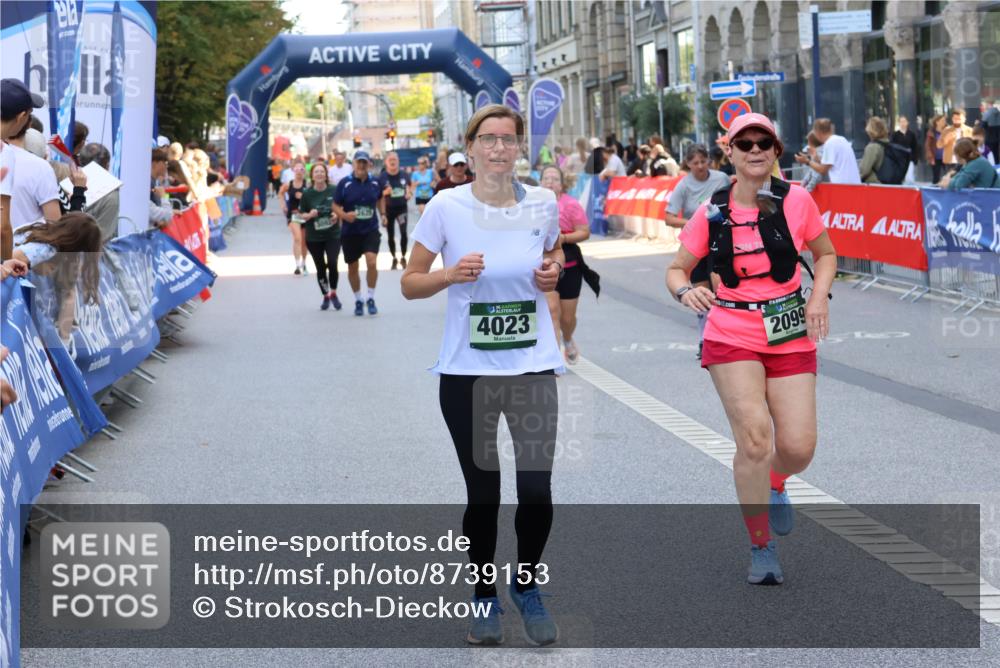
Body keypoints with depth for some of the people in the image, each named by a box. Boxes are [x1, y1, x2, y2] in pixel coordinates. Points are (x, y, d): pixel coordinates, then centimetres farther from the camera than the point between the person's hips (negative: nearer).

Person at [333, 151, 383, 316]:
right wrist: (344, 215, -21)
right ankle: (358, 300, 31)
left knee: (371, 262, -19)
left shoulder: (375, 183, 0)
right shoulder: (345, 183, -7)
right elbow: (335, 206, -3)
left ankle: (371, 299, -2)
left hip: (371, 231, 0)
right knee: (352, 268, 10)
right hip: (350, 232, 0)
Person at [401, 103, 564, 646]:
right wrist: (452, 274, -19)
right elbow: (410, 284, 0)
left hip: (533, 368, 1)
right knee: (483, 494, 5)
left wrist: (553, 272, -3)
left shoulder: (543, 204, 0)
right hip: (466, 373, -1)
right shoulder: (446, 207, -7)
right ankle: (484, 597, 27)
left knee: (536, 491, -3)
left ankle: (527, 586, 25)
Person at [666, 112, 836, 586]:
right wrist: (685, 291, -16)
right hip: (732, 337, -1)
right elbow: (677, 269, 7)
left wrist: (819, 297, -5)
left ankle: (774, 485, 32)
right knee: (754, 437, -16)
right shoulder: (711, 213, -2)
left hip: (790, 337, 1)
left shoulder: (796, 201, -3)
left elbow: (826, 253, 12)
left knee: (798, 448, -8)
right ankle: (761, 549, 2)